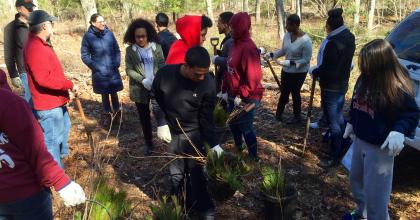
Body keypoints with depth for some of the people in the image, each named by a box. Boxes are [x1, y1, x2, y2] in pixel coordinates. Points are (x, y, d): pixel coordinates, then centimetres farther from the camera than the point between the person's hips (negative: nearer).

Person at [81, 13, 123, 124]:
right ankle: (107, 114, 27)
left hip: (113, 70, 1)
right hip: (100, 72, -1)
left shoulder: (109, 33, -3)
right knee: (104, 94, 11)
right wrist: (95, 67, -10)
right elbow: (85, 55, -2)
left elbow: (117, 50, 6)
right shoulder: (88, 36, -8)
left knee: (114, 92, 10)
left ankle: (116, 112, 28)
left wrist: (117, 63, -4)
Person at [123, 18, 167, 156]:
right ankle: (148, 144, 26)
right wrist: (143, 80, -19)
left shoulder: (156, 47, -1)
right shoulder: (130, 50, -1)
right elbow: (129, 70, -5)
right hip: (140, 89, 1)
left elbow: (162, 65, -2)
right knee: (144, 117, 11)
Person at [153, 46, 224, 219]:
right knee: (176, 172, 13)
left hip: (194, 133, -2)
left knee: (195, 172, 5)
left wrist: (213, 143, -17)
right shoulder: (165, 74, -19)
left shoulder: (208, 83, -21)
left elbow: (207, 117, -13)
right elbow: (157, 100, 0)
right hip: (171, 132, 2)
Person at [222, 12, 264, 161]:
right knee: (233, 123, 22)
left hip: (247, 98, -9)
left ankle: (254, 157, 24)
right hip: (235, 96, 9)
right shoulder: (237, 44, 8)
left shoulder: (248, 48, -21)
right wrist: (227, 91, 14)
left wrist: (241, 96, -22)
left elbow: (253, 77, -26)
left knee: (245, 127, 4)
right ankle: (238, 147, 45)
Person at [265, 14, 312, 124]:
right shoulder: (287, 35, -6)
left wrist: (290, 63, -29)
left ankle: (297, 116, 33)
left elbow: (306, 59, -21)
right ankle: (279, 113, 35)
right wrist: (272, 55, -6)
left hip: (299, 72, -5)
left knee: (295, 93, 11)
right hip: (286, 70, 5)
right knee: (284, 92, 17)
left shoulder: (305, 40, -25)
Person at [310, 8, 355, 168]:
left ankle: (334, 157, 11)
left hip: (331, 88, -10)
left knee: (333, 122, 0)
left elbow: (327, 69, -27)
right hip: (342, 84, 10)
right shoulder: (348, 37, 4)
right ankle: (343, 145, 44)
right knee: (339, 117, 26)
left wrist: (314, 72, -9)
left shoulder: (333, 42, -27)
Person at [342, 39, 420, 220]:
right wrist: (351, 123, 16)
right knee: (356, 181, 25)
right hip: (359, 140, 8)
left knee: (374, 192, 4)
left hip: (380, 147, -7)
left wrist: (399, 131, -28)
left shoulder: (398, 88, -23)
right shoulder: (364, 79, -3)